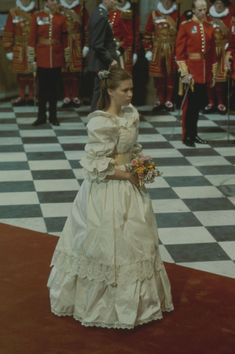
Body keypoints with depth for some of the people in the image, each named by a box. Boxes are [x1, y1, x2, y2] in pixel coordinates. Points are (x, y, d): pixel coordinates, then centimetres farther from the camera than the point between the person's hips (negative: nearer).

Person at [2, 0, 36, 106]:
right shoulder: (13, 13, 2)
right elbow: (8, 33, 3)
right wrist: (8, 49, 0)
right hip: (19, 50, 1)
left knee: (33, 73, 3)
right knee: (20, 73, 6)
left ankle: (31, 96, 13)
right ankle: (22, 96, 16)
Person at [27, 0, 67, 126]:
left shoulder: (61, 18, 3)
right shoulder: (37, 16, -2)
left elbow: (64, 38, 7)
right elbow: (32, 37, -1)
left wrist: (67, 55, 7)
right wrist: (31, 57, -4)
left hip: (57, 58, 1)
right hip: (42, 59, -1)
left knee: (54, 87, 7)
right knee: (42, 88, 3)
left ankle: (53, 116, 15)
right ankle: (41, 116, 12)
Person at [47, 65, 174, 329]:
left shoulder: (131, 113, 1)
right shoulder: (100, 123, -23)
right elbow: (95, 166, -21)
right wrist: (124, 174, -18)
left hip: (129, 187, 8)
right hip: (107, 190, -8)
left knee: (133, 242, 17)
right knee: (108, 245, 4)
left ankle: (132, 297, 35)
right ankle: (101, 300, 23)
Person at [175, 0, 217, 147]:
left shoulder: (210, 27, 10)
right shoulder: (185, 26, -4)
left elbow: (213, 51, 14)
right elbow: (179, 51, -8)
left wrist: (213, 73, 11)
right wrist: (184, 73, -14)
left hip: (205, 71, 5)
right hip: (191, 70, -5)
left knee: (200, 102, 10)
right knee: (190, 103, -2)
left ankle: (194, 133, 22)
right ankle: (187, 136, 7)